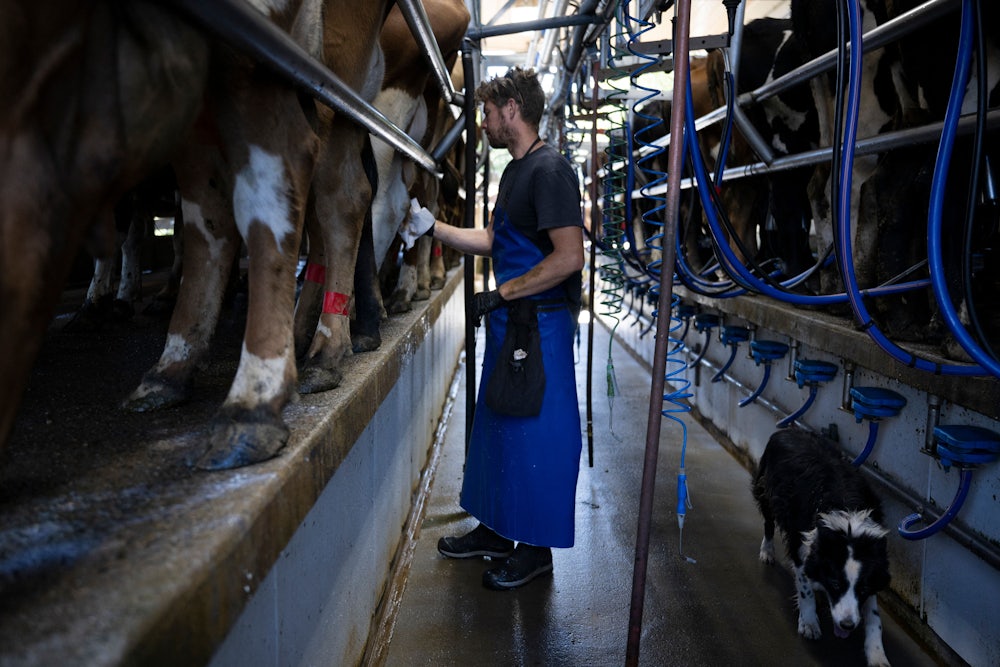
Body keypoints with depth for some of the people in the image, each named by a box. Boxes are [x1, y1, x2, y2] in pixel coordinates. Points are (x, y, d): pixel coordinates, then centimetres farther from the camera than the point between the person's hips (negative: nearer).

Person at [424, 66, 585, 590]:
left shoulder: (549, 170, -15)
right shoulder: (514, 171, 15)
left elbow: (569, 257, -23)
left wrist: (502, 293, -19)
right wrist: (432, 226, 16)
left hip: (540, 322, -10)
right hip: (508, 320, 10)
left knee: (536, 433, 0)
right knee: (498, 424, 17)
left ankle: (536, 547, 15)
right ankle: (497, 531, 32)